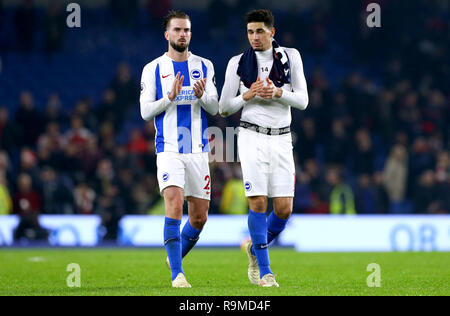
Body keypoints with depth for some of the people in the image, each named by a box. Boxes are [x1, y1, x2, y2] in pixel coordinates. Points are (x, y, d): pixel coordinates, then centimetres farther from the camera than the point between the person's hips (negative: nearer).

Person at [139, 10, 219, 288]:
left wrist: (201, 96, -16)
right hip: (169, 149, -3)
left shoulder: (204, 67, 10)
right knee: (175, 204, -21)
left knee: (200, 216, 5)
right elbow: (145, 111, -1)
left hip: (198, 150, 3)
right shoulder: (153, 69, 3)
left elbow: (215, 109, 6)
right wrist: (170, 97, -17)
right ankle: (177, 273, -18)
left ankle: (176, 257, 30)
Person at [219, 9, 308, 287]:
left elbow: (302, 100, 2)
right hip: (252, 136, -2)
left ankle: (255, 249, 24)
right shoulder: (238, 63, 3)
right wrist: (248, 95, -11)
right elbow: (224, 108, 6)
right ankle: (264, 270, -2)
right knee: (258, 203, -11)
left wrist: (278, 93, -15)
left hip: (282, 139, 2)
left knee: (284, 209, -3)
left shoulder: (290, 57, 6)